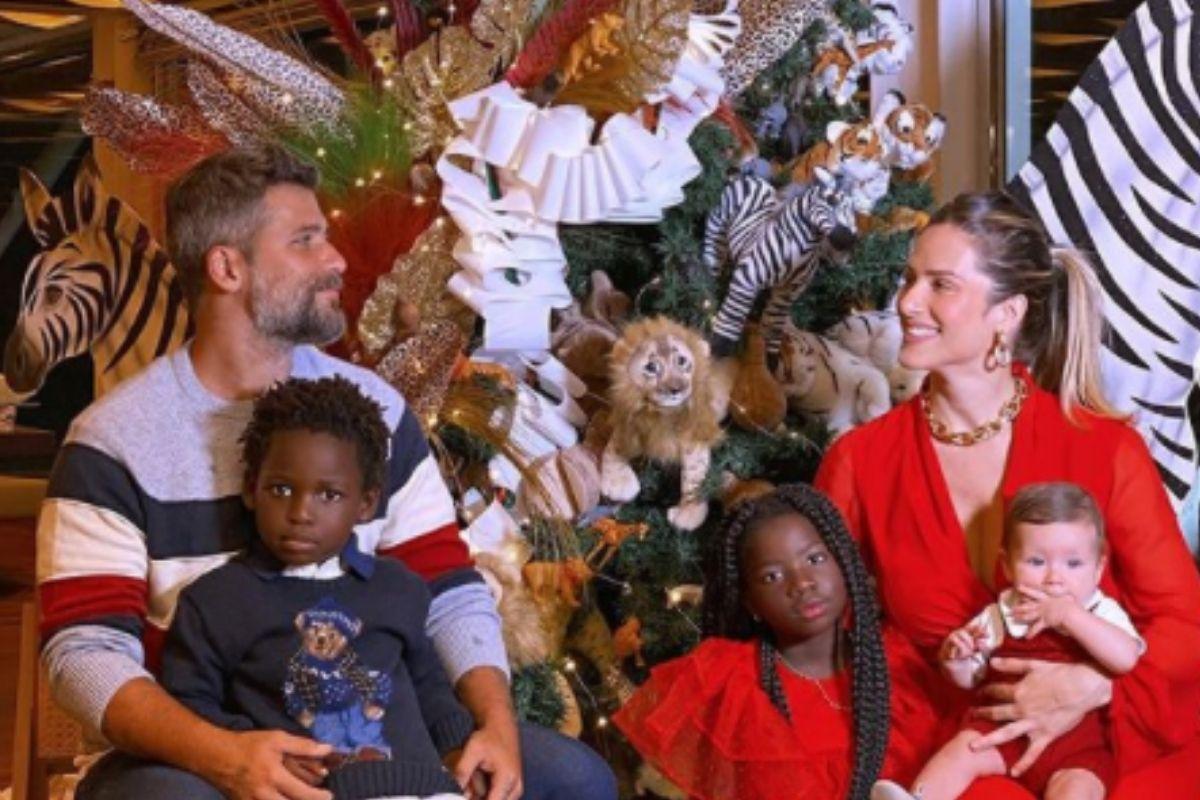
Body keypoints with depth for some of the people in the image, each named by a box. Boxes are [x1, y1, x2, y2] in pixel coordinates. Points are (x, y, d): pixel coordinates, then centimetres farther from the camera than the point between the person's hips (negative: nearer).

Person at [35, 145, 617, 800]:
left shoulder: (372, 406, 4)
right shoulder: (115, 439, -9)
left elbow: (448, 592, 3)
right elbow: (85, 651, -15)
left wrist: (495, 721, -16)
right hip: (196, 746, -4)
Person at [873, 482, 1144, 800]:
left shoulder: (1103, 614, -2)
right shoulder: (1001, 615, 6)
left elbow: (1127, 658, -23)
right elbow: (968, 677, 14)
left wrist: (1069, 616, -25)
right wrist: (954, 657, -11)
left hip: (1078, 746, -3)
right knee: (965, 747, -19)